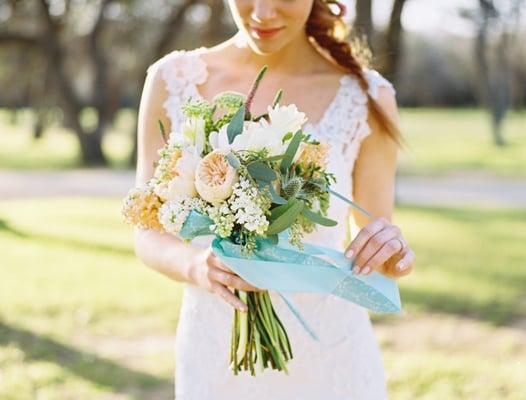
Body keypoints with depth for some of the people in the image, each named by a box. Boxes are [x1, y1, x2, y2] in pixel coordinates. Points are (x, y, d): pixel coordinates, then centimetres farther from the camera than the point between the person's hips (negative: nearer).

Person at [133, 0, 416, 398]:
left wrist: (393, 255, -24)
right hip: (216, 356, 1)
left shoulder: (365, 96, -10)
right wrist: (196, 266, -26)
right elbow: (150, 233, -4)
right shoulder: (173, 80, -7)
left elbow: (381, 257, -1)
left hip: (330, 358, -1)